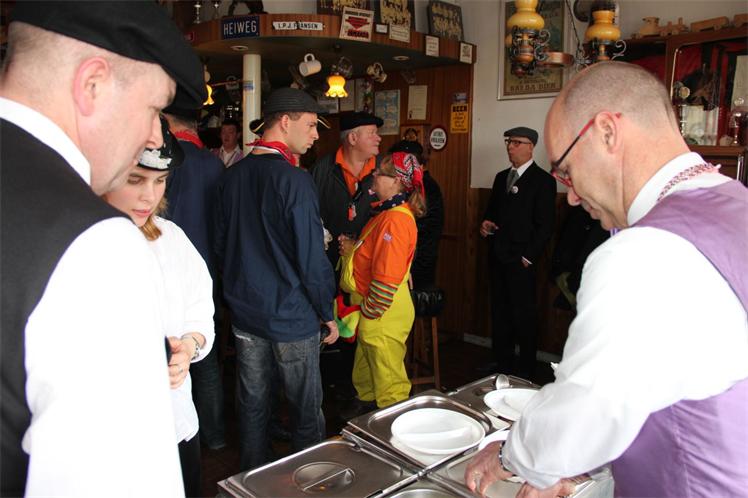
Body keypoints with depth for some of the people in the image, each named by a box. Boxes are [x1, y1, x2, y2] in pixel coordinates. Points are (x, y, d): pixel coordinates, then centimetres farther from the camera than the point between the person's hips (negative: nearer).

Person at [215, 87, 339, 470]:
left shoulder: (232, 176, 3)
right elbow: (312, 259, -19)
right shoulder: (293, 180, -19)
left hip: (244, 312, 7)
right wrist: (327, 313, -6)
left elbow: (221, 244, 11)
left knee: (252, 404, 19)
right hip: (292, 317, -7)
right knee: (305, 410, 11)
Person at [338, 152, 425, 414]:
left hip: (383, 314, -10)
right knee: (364, 370, 26)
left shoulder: (395, 220, -24)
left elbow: (387, 279, -26)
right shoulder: (387, 213, 9)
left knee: (387, 378, 7)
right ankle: (367, 405, 44)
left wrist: (368, 313, -17)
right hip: (371, 312, 10)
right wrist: (354, 249, 1)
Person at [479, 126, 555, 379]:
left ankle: (526, 368, 13)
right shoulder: (501, 177, 15)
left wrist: (528, 257, -12)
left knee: (524, 314, 1)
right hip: (497, 256, 7)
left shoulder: (542, 180, -6)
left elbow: (545, 224, -9)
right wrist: (486, 223, 1)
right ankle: (502, 361, 25)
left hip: (521, 260, -6)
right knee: (499, 311, 13)